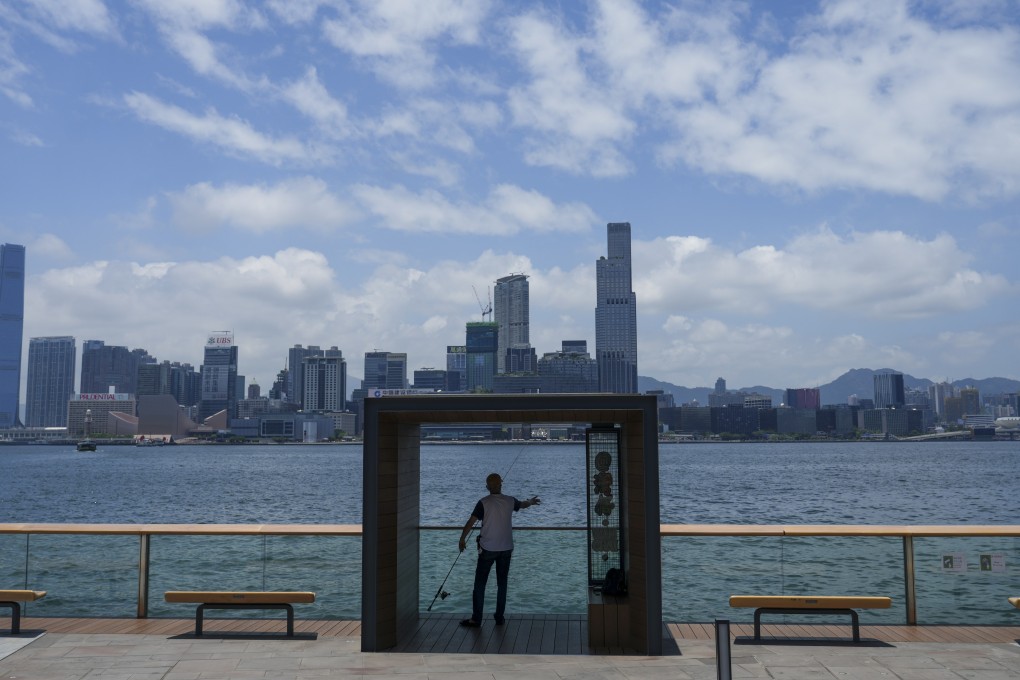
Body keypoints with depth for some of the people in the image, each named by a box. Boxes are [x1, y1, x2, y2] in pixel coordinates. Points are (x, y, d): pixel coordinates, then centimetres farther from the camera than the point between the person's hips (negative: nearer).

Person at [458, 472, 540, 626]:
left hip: (487, 549, -3)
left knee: (480, 583, 3)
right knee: (502, 583, 13)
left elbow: (470, 522, -14)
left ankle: (476, 619, 3)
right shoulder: (510, 501, 1)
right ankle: (500, 617, 17)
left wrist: (462, 539, 0)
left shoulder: (484, 503, -11)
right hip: (506, 549, 4)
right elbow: (522, 504, 23)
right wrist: (532, 501, 45)